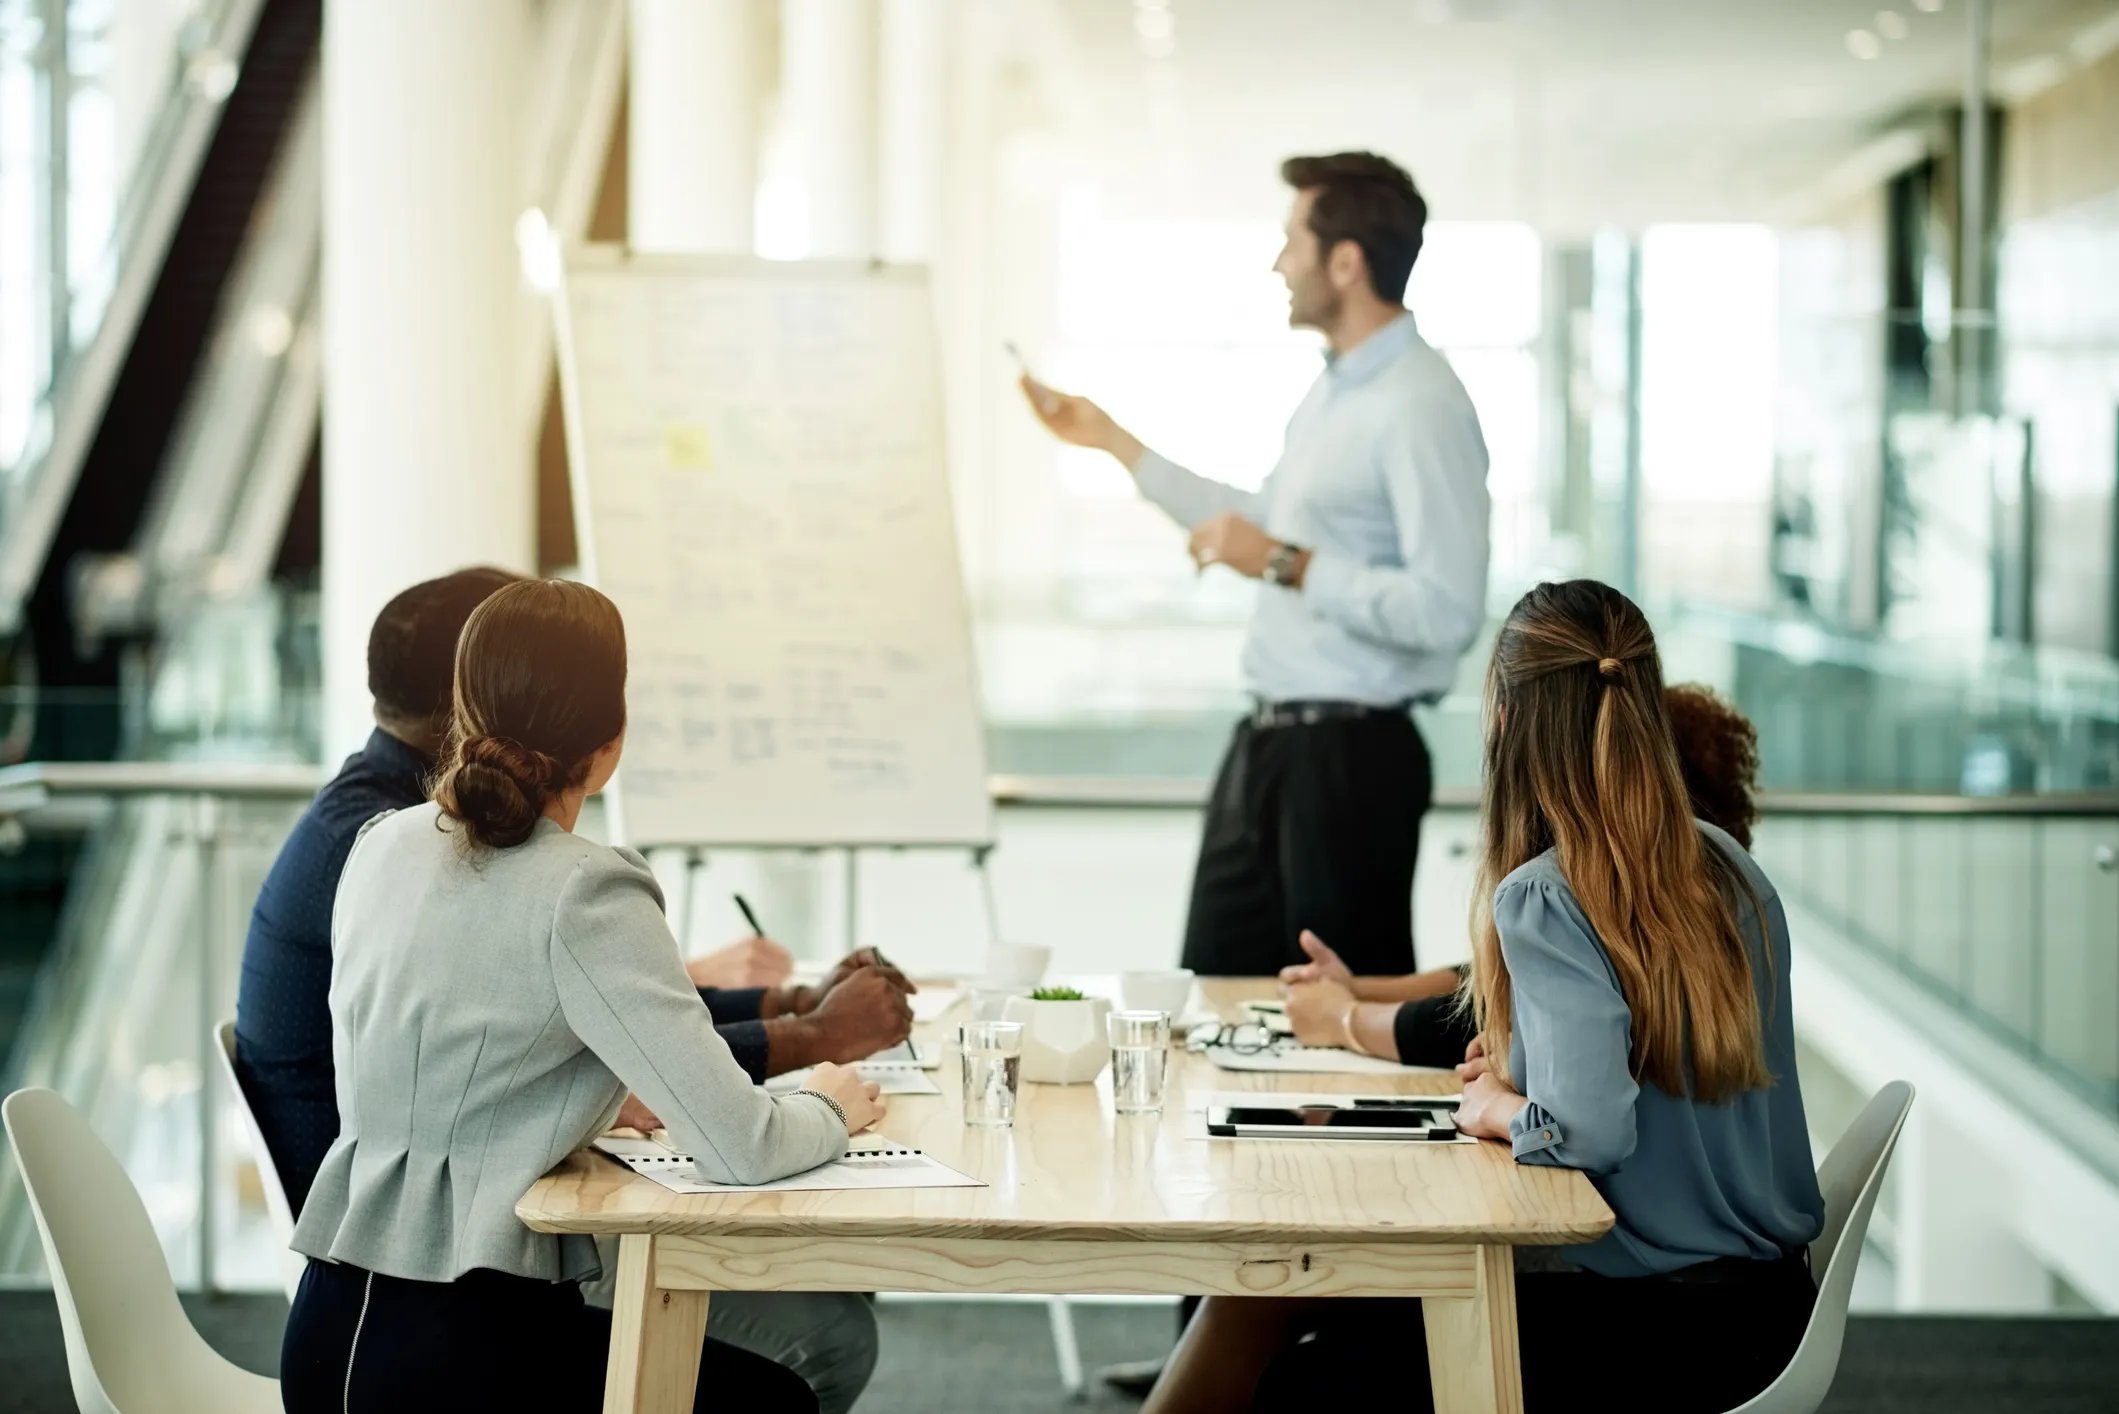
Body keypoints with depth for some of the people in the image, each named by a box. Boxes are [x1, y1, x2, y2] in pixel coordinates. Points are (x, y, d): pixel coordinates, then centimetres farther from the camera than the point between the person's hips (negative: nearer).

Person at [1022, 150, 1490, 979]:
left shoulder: (1419, 408, -18)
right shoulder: (1333, 388, 13)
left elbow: (1447, 612, -25)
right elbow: (1264, 531, 27)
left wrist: (1287, 565, -20)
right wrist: (1112, 443, 30)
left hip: (1350, 755, -10)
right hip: (1269, 743, 10)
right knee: (1216, 987, 14)